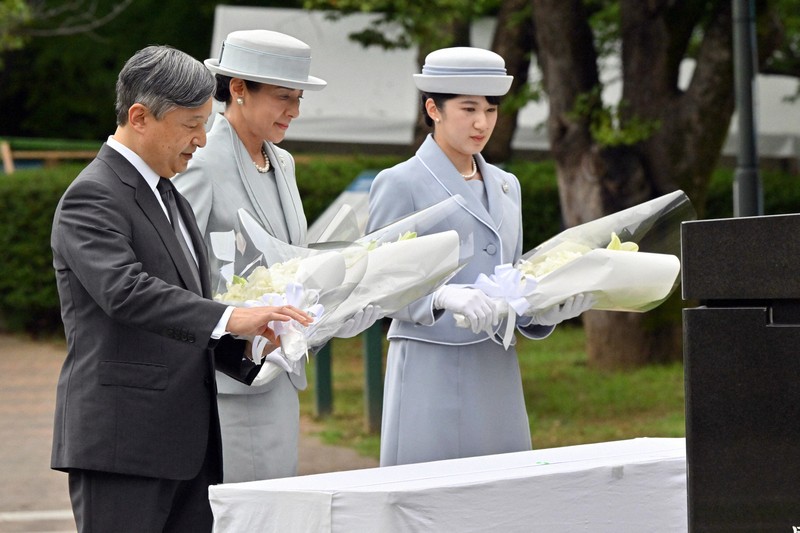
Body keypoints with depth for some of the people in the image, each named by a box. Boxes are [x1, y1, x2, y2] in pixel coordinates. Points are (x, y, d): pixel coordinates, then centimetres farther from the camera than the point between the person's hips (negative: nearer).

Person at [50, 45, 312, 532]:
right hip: (120, 440, -9)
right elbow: (124, 290, -27)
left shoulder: (166, 195, 21)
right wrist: (229, 318, -34)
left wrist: (245, 347, 6)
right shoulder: (92, 197, -11)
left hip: (187, 438, 9)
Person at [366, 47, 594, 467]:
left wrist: (550, 304, -1)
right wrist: (445, 297, -25)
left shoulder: (506, 185, 17)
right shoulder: (400, 184, -4)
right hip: (431, 372, -6)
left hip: (497, 373, 6)